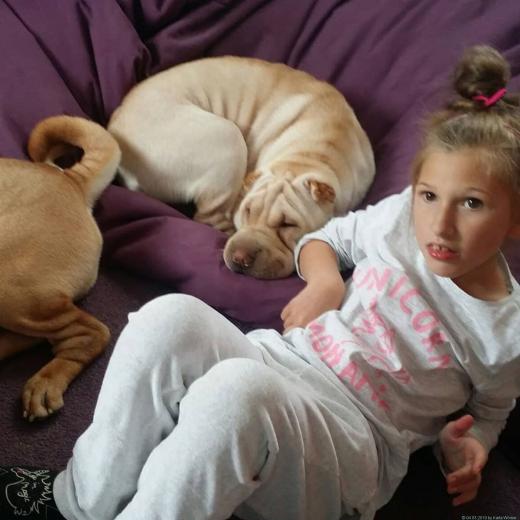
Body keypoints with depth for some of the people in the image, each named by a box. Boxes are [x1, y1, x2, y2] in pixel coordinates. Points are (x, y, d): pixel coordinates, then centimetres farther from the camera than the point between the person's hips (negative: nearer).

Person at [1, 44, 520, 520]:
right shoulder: (402, 216, 4)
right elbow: (327, 238, 20)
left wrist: (468, 446, -5)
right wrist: (323, 280, -2)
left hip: (358, 442, -4)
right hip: (282, 359, 4)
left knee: (236, 389, -40)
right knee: (171, 316, -29)